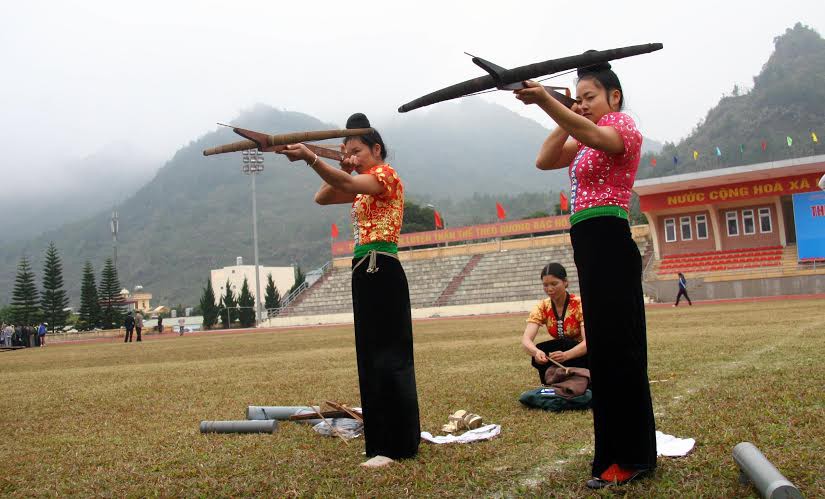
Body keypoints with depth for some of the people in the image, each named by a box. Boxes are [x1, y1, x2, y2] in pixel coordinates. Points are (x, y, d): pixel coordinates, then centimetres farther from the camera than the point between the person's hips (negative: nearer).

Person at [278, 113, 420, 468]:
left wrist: (310, 158, -40)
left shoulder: (386, 174, -6)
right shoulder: (363, 185, 22)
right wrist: (341, 167, 5)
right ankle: (398, 438, 23)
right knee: (374, 355, 13)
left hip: (380, 271, -10)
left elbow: (347, 184, -27)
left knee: (385, 356, -9)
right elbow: (322, 197, 17)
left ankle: (394, 445, -4)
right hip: (366, 271, 10)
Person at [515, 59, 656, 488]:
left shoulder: (622, 125, -2)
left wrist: (545, 101, -39)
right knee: (604, 346, 13)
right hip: (590, 244, 9)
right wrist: (567, 120, 3)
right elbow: (544, 161, 12)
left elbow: (596, 137, -26)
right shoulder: (586, 139, 23)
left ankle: (632, 457, 1)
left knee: (616, 347, -8)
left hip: (608, 241, -9)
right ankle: (618, 451, 24)